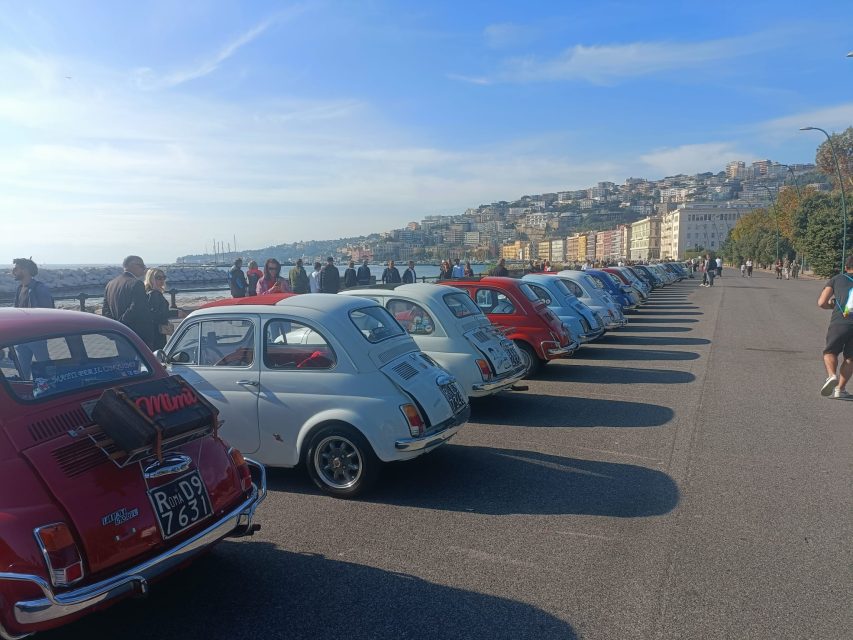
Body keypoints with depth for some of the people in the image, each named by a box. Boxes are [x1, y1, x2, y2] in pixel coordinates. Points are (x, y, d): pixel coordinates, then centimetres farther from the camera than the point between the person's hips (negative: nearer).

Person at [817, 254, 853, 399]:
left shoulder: (836, 279, 13)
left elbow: (822, 303, 6)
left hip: (839, 323, -1)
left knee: (830, 352, 16)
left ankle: (832, 375, -11)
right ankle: (840, 389, 13)